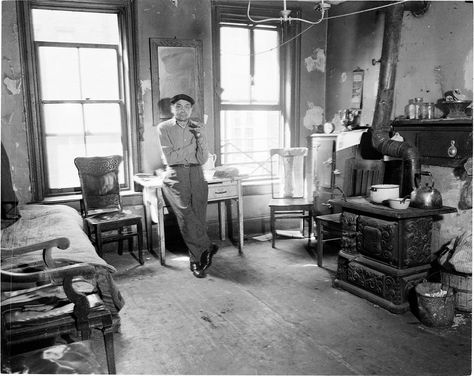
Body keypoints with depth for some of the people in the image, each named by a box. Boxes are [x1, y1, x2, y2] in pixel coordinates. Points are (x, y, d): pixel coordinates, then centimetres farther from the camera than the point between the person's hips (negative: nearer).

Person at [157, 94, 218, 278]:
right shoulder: (164, 128, 3)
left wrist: (200, 138, -11)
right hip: (175, 176, -2)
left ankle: (196, 261, 2)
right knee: (185, 213, -25)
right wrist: (191, 146, -1)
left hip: (196, 175, 2)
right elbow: (170, 159, -5)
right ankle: (207, 248, -12)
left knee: (198, 217, -10)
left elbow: (203, 160, 4)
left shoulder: (197, 127, 12)